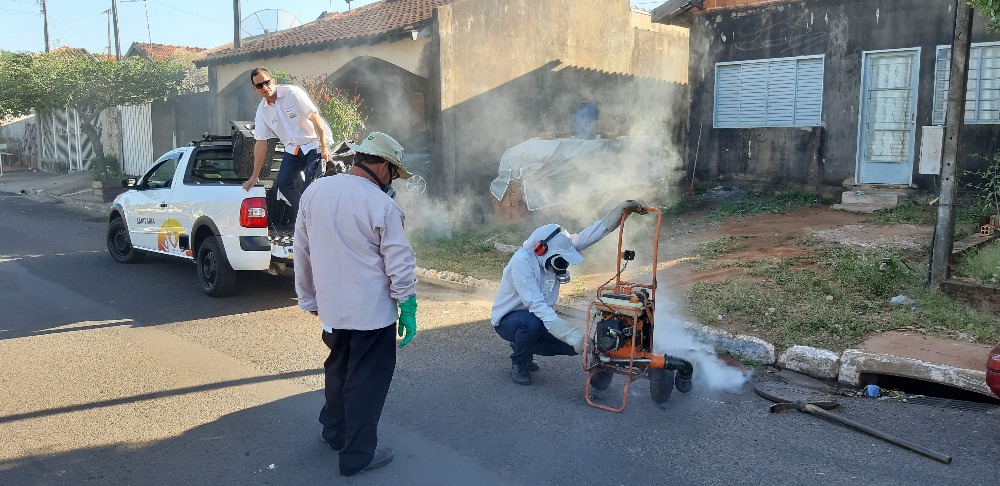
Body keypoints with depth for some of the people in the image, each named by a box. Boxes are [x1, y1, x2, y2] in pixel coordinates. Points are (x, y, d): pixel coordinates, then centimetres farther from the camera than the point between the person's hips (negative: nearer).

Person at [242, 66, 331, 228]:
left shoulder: (292, 93, -12)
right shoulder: (262, 111, 3)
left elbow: (315, 118, -14)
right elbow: (260, 143, 5)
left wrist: (324, 147, -20)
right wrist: (254, 176, 4)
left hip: (313, 145, -5)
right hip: (292, 150, 5)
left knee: (310, 188, -17)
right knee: (282, 182, -9)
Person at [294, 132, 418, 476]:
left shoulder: (315, 191, 0)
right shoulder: (382, 205, -17)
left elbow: (302, 251, 7)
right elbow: (400, 264, -15)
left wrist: (308, 299, 17)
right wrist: (408, 308, -4)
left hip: (331, 307, 6)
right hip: (371, 310, -6)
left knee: (338, 368, 25)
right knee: (366, 380, 7)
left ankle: (335, 431, 41)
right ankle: (358, 454, 18)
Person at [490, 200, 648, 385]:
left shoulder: (554, 251, -11)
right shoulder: (522, 262, -32)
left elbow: (588, 236, -10)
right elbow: (537, 306, -38)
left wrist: (624, 208, -19)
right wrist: (573, 335, -44)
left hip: (538, 317, 7)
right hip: (508, 320, -7)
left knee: (572, 345, -8)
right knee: (531, 323, -39)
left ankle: (523, 346, 15)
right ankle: (518, 364, -8)